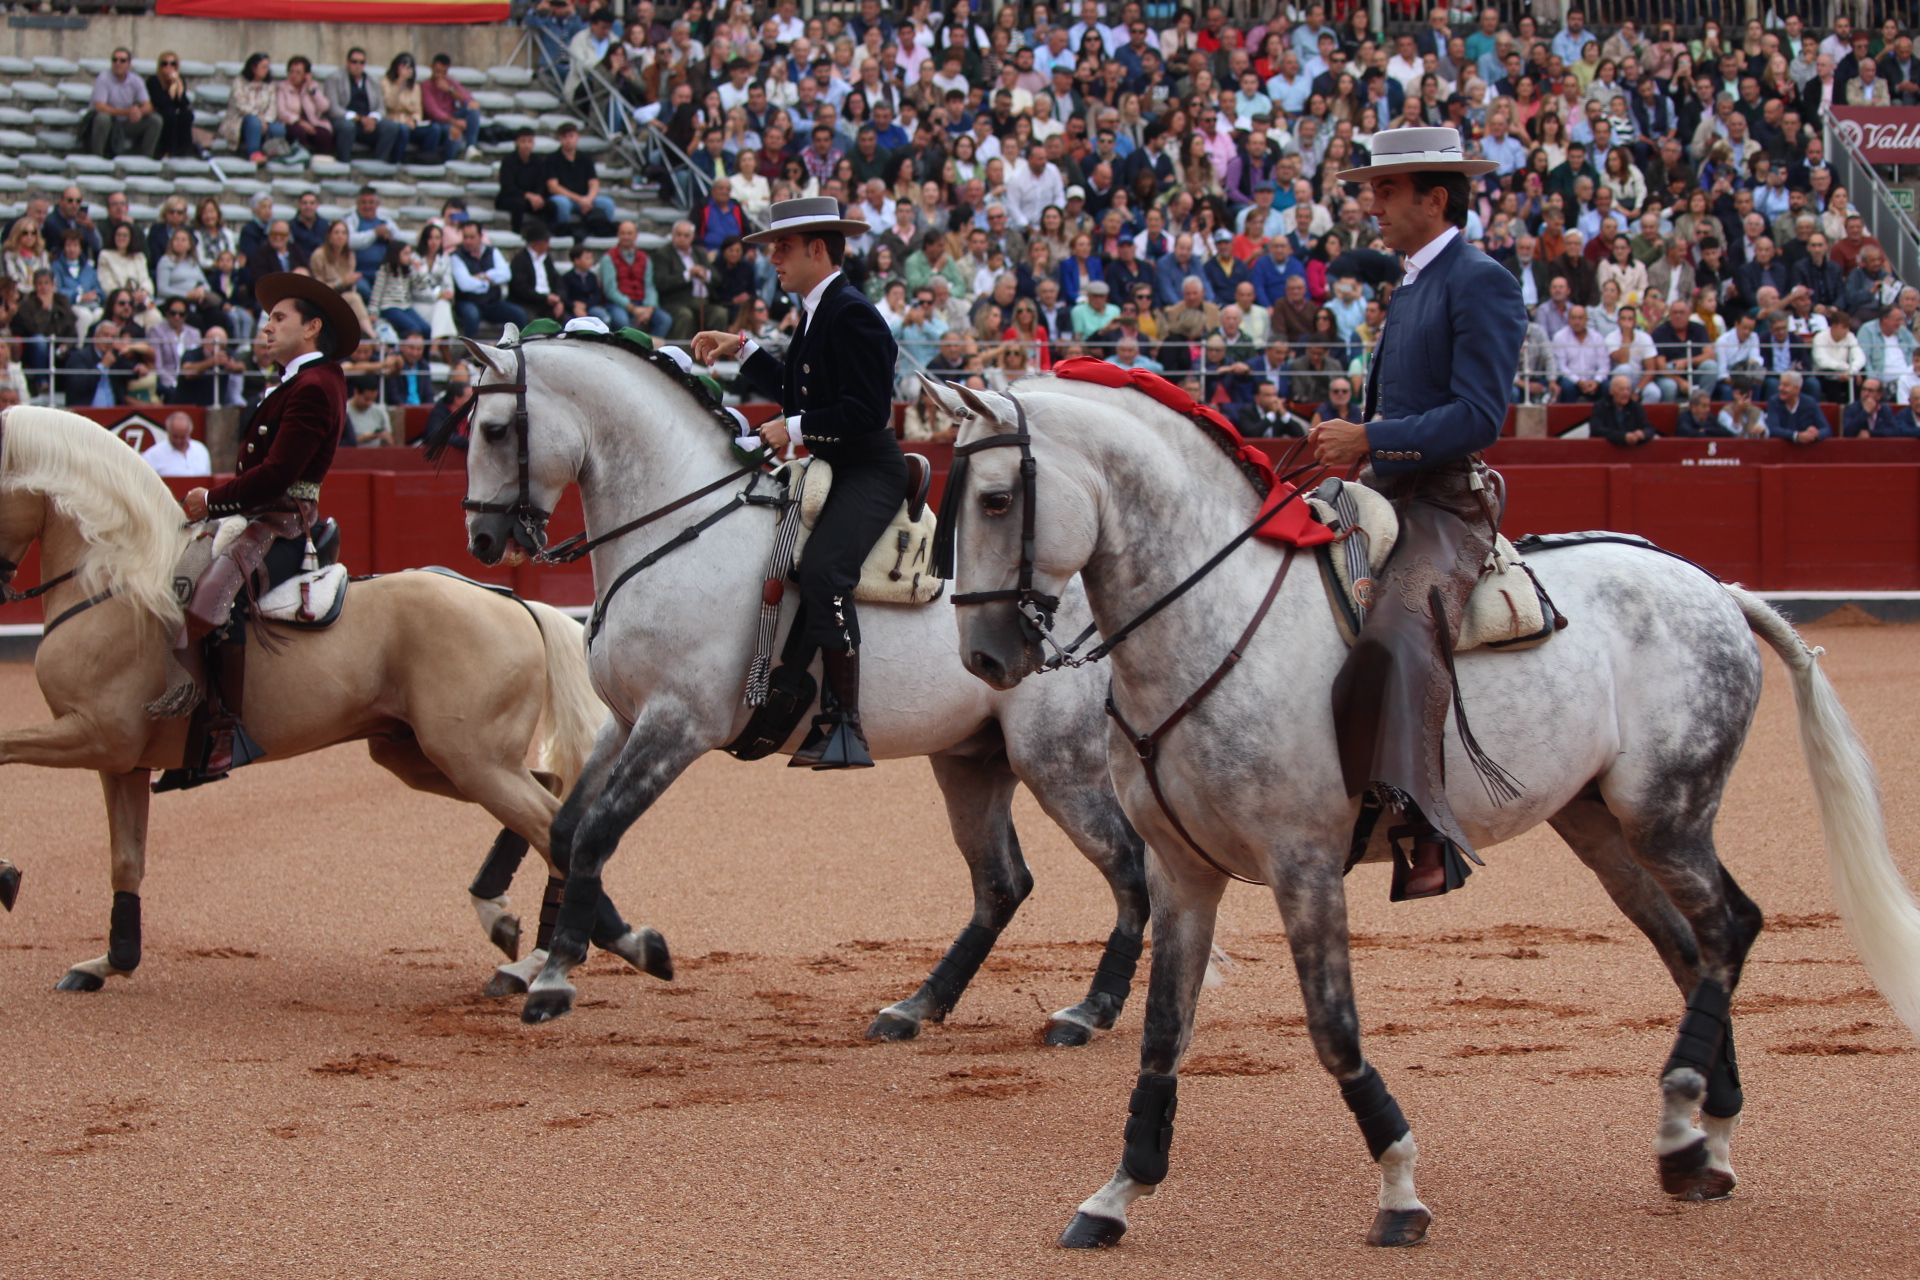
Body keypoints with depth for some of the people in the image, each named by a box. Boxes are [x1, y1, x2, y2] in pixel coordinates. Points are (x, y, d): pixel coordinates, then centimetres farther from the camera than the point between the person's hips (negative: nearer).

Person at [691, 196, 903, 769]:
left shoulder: (852, 314, -14)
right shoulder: (817, 313, 17)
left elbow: (868, 410, -22)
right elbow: (799, 393, 25)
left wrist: (794, 429, -18)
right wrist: (742, 351, 23)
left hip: (869, 471, -11)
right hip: (830, 470, 11)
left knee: (821, 570, -29)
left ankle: (845, 727, -30)